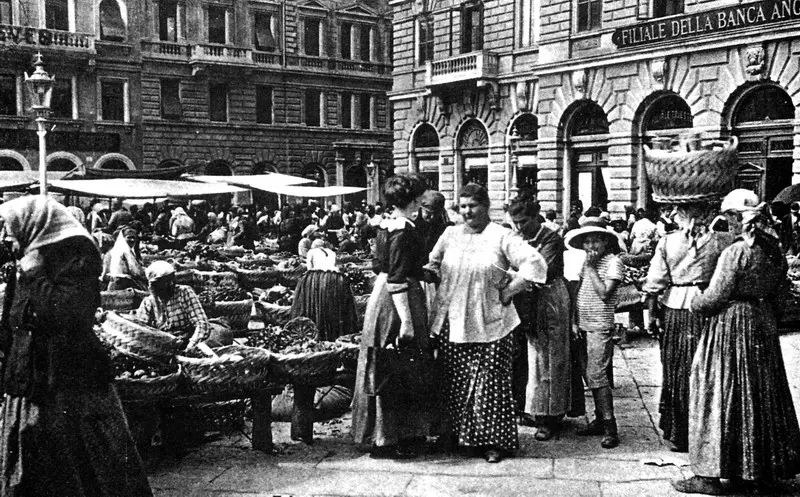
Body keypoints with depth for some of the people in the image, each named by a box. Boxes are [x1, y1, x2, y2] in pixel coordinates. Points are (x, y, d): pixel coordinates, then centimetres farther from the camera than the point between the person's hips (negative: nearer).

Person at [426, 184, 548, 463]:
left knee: (490, 382, 0)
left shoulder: (501, 237, -5)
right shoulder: (451, 234, 9)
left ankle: (494, 441, 10)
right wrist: (448, 286, 10)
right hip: (452, 322, 4)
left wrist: (507, 291, -11)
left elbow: (535, 264, -12)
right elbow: (431, 263, 23)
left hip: (488, 323, -4)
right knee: (455, 383, 7)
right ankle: (459, 434, 21)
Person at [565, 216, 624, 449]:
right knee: (589, 374, 11)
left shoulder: (613, 262, -9)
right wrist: (575, 321, 8)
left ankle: (610, 427, -5)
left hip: (600, 327, -7)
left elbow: (605, 293, -18)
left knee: (597, 374, -11)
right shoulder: (586, 263, 13)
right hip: (584, 326, 7)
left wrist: (591, 268, -13)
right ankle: (599, 419, 23)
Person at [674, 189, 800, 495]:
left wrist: (695, 304, 2)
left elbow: (715, 297, -16)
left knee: (721, 395, -1)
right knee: (762, 397, 14)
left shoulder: (736, 252, -18)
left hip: (731, 326, -7)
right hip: (764, 327, 7)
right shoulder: (774, 250, 5)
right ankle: (762, 471, 24)